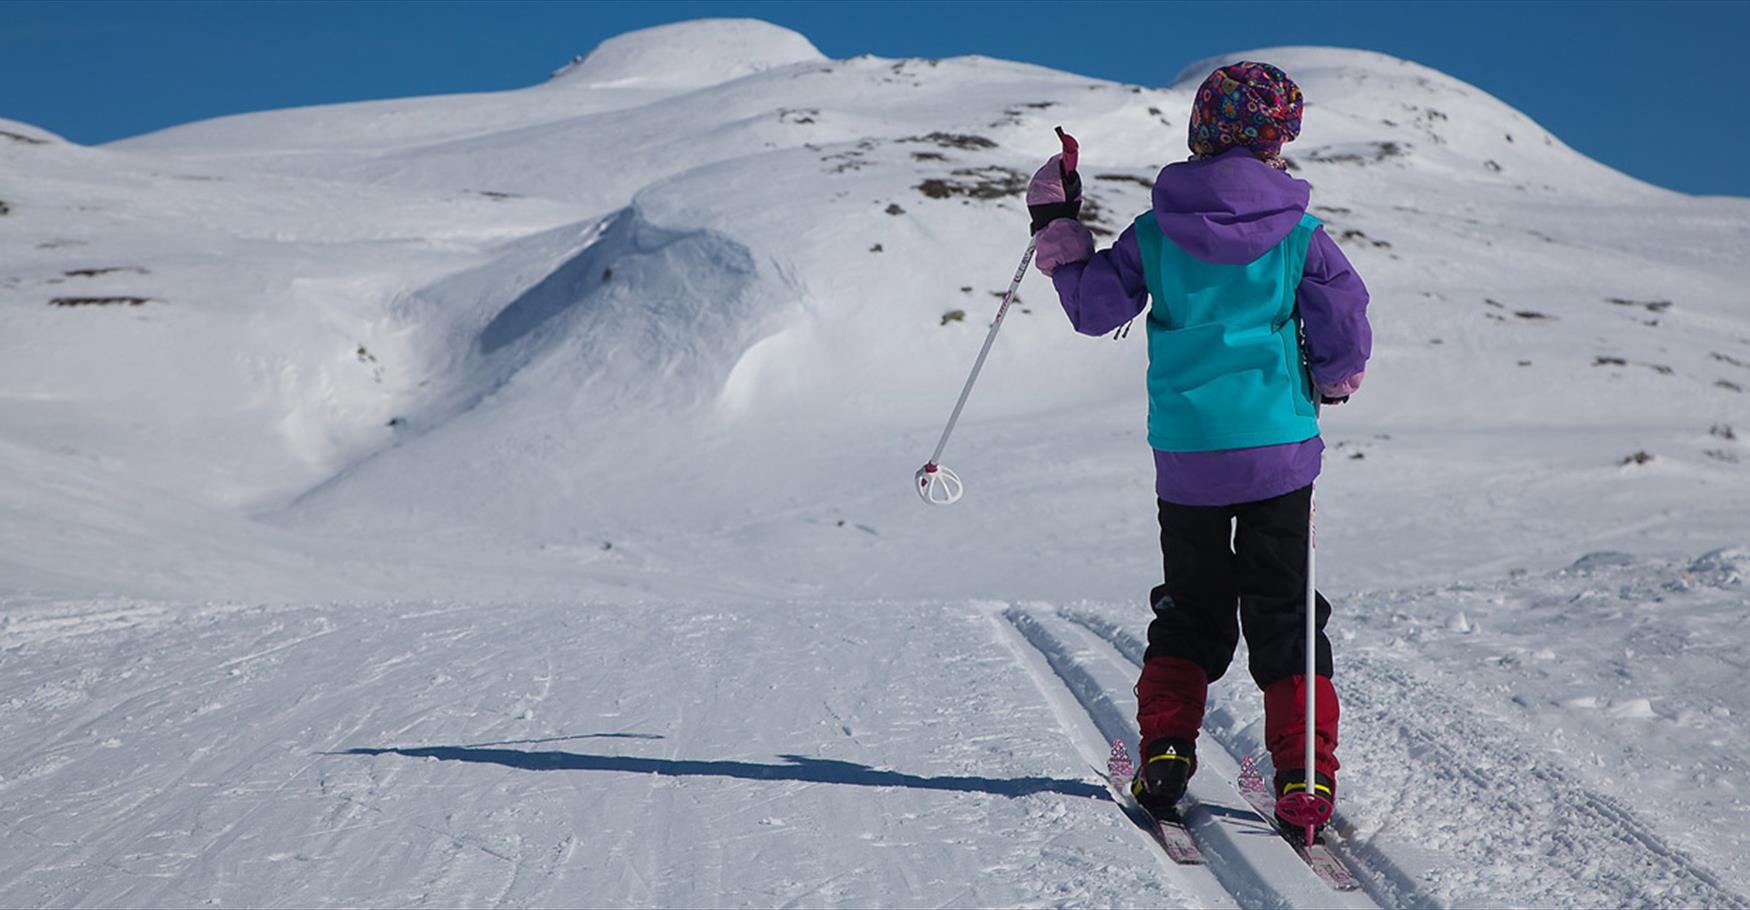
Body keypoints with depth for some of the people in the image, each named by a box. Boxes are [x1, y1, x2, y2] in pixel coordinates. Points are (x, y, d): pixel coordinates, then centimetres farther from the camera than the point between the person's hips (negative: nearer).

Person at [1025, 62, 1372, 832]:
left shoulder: (1156, 231, -4)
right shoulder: (1299, 234, -6)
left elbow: (1094, 307, 4)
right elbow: (1347, 331, -2)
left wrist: (1057, 230, 14)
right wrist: (1331, 383, 19)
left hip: (1186, 455, 2)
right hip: (1278, 450, -1)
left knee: (1190, 610, 18)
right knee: (1285, 616, 7)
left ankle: (1165, 751, 7)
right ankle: (1305, 774, 1)